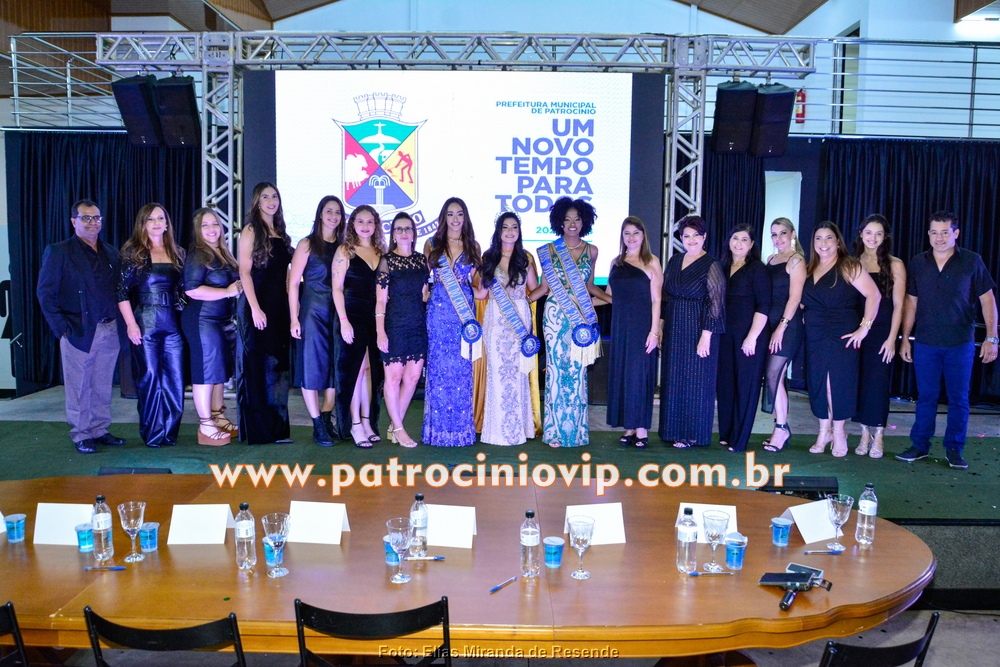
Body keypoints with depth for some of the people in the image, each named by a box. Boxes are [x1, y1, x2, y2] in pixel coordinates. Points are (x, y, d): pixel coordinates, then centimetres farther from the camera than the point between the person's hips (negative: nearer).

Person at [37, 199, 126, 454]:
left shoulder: (111, 253, 12)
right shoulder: (59, 252, -3)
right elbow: (45, 292, -6)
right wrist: (61, 327, -12)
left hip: (109, 330, 4)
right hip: (78, 331, -4)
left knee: (103, 386, 11)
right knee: (79, 387, 4)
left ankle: (100, 430, 22)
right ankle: (81, 436, 14)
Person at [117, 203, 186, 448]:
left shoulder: (177, 253, 11)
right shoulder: (132, 252, 0)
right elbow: (122, 291, -4)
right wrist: (130, 324, -11)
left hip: (174, 324, 3)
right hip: (145, 323, -3)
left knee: (175, 379, 3)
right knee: (149, 377, 2)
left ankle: (169, 433, 15)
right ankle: (153, 434, 14)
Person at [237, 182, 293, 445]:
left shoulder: (281, 233, 16)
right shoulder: (251, 230, -3)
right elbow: (244, 271, -10)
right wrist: (255, 308, -18)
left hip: (279, 306, 6)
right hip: (257, 306, -6)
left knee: (278, 366, 7)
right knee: (256, 366, -2)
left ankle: (277, 428, 13)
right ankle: (256, 429, 4)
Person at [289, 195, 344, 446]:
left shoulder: (344, 246, 9)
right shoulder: (307, 244, -2)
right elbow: (293, 283, -4)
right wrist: (294, 318, -10)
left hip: (338, 313, 4)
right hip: (313, 311, -4)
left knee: (335, 367, 7)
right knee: (312, 366, -1)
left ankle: (327, 418, 19)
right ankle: (318, 425, 6)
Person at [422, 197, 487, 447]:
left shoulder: (473, 246, 11)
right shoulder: (432, 244, 8)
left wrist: (480, 291, -4)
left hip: (465, 312, 1)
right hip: (438, 311, -1)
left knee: (462, 368, 0)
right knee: (439, 366, -1)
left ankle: (461, 427, 9)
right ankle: (439, 428, 7)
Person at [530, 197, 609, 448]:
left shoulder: (591, 251, 8)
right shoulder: (549, 250, 4)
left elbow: (589, 287, 16)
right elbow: (544, 287, 5)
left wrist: (614, 299, 7)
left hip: (582, 316, 1)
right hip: (555, 315, -1)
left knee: (577, 370, 2)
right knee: (556, 368, -1)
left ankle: (575, 428, 12)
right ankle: (555, 429, 7)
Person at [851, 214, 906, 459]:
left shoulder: (894, 265, 0)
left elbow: (898, 304, -3)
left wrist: (892, 338, -9)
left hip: (881, 331, -2)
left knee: (877, 382, -1)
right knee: (859, 381, 4)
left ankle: (878, 436, 9)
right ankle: (865, 434, 14)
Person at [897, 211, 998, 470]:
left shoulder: (972, 261, -2)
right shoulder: (917, 263, 4)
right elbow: (910, 303, 8)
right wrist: (905, 338, 6)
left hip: (960, 343, -1)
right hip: (925, 343, 2)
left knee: (959, 398, 5)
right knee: (926, 397, 8)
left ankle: (954, 449, 15)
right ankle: (919, 446, 17)